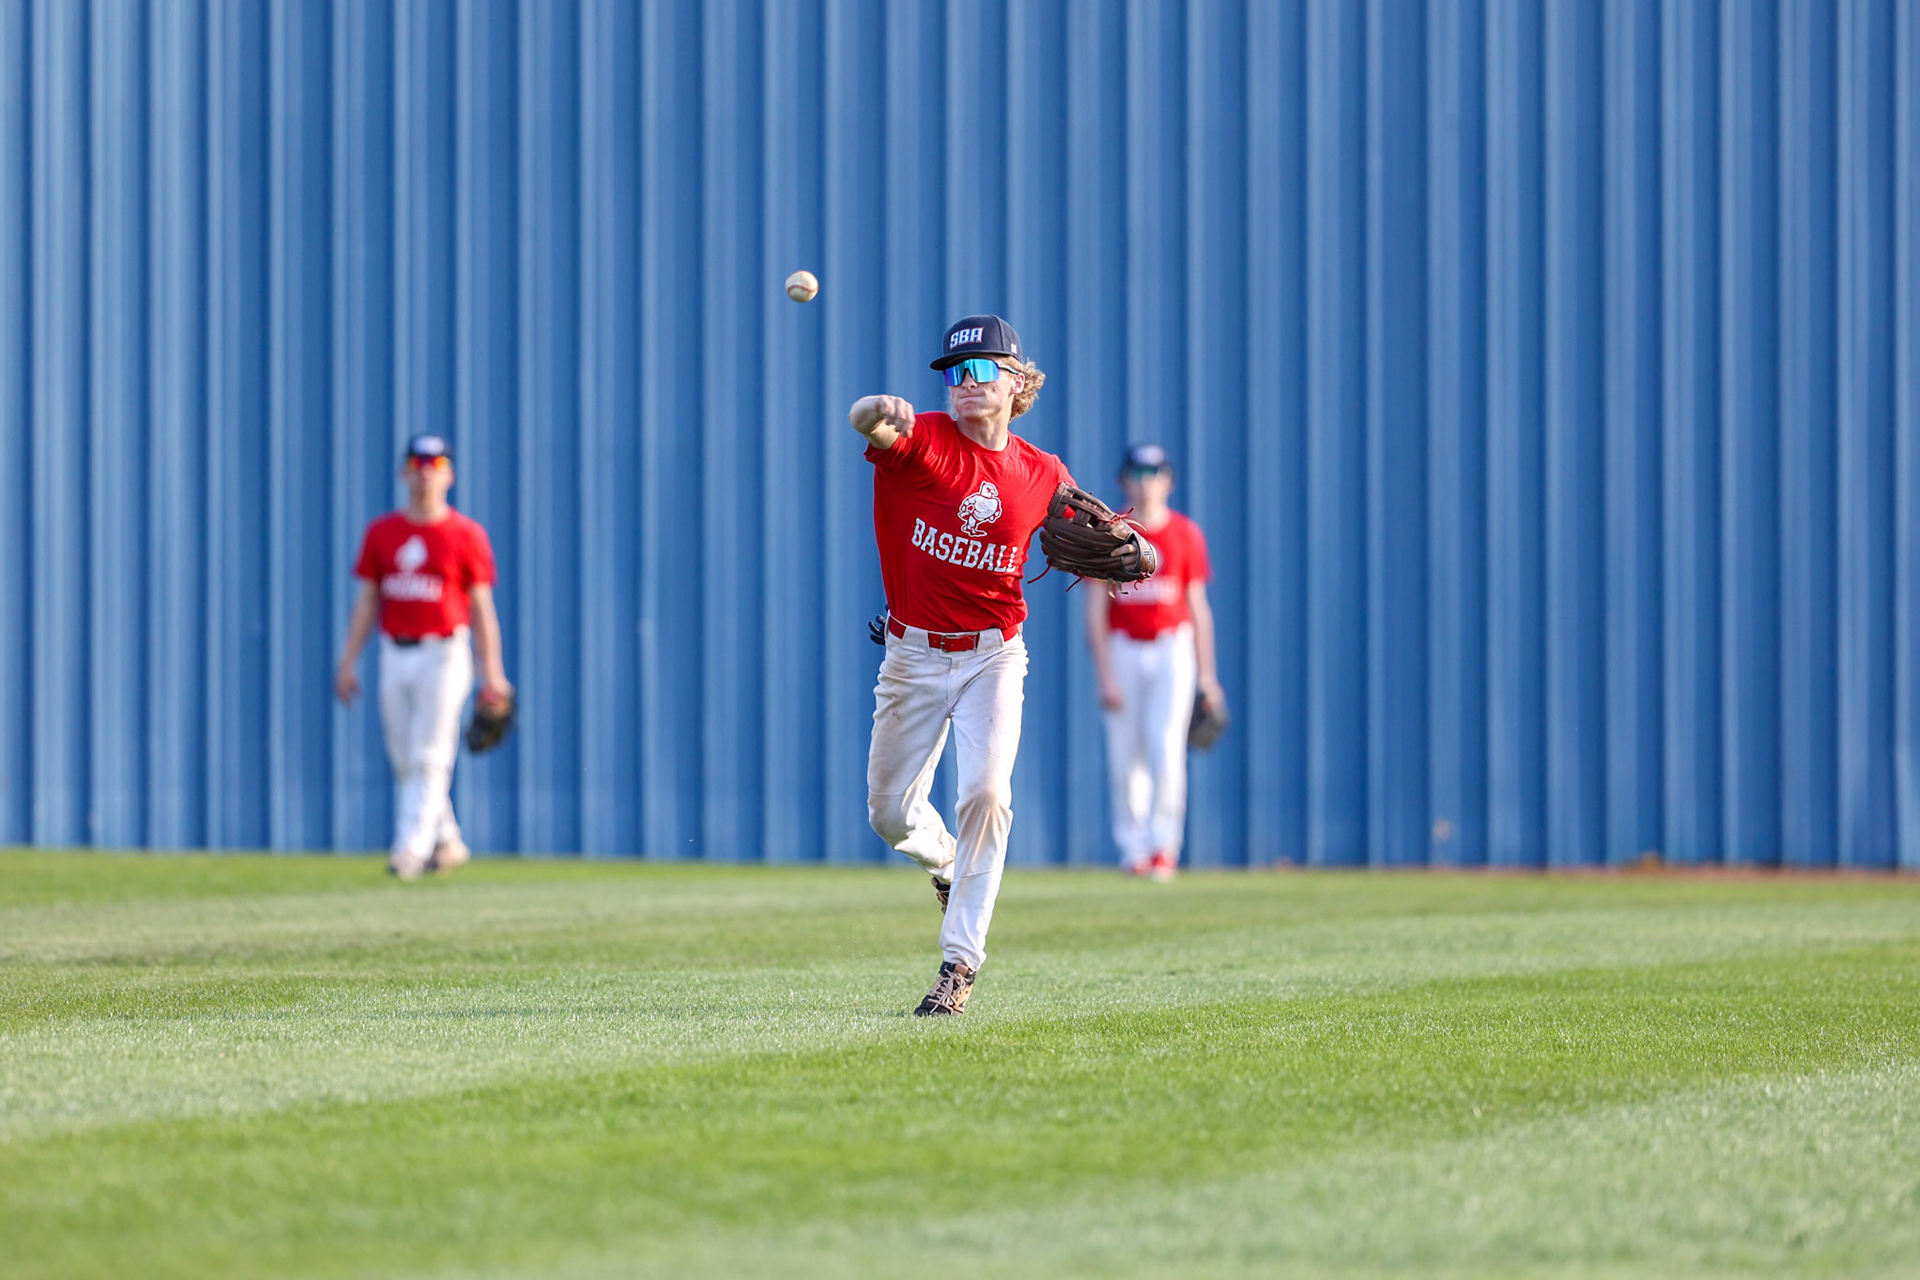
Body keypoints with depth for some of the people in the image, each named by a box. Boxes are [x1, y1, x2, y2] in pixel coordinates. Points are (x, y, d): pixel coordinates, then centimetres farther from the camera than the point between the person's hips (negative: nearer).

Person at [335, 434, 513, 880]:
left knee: (428, 759, -10)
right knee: (404, 761, 8)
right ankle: (447, 842, 22)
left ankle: (412, 848, -13)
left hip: (443, 655, -5)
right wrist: (348, 663, 5)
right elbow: (367, 601, 11)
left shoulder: (466, 534, -2)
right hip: (395, 656, 5)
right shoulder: (381, 533, 9)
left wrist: (492, 674, -6)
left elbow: (482, 607, -2)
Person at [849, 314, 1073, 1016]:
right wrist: (879, 413, -56)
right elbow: (867, 421, -30)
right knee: (890, 811, 7)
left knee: (985, 793, -18)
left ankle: (960, 959, -11)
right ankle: (948, 863, 43)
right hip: (913, 657, 0)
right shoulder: (924, 441, -8)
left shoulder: (1042, 476, 0)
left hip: (992, 659, 0)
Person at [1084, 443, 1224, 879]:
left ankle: (1164, 845, -4)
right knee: (1124, 758, 0)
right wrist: (1105, 676, -8)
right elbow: (1095, 611, 0)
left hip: (1172, 650, 0)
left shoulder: (1186, 534, 5)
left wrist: (1206, 675, 4)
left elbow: (1198, 609, 8)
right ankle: (1133, 848, 11)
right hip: (1122, 650, 0)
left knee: (1166, 749, -13)